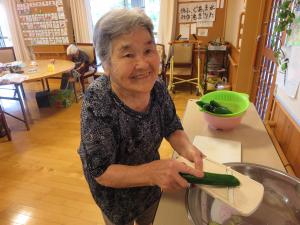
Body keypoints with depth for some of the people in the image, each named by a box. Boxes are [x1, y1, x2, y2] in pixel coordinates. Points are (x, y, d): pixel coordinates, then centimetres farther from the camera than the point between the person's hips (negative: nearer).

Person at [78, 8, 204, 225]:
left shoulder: (157, 87, -18)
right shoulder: (97, 101, -32)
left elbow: (172, 128, -6)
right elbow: (101, 172, -28)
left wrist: (186, 148, -28)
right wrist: (152, 172, -44)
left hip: (151, 184, 4)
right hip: (115, 193, -4)